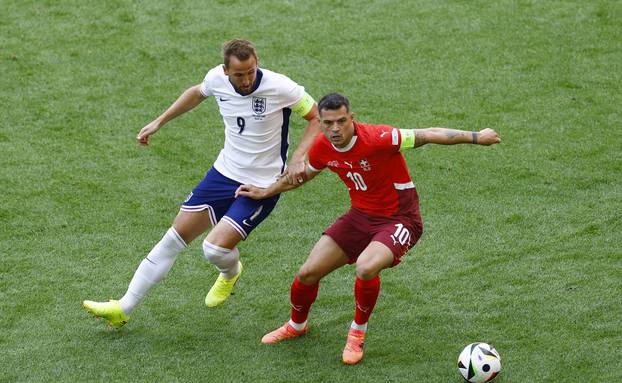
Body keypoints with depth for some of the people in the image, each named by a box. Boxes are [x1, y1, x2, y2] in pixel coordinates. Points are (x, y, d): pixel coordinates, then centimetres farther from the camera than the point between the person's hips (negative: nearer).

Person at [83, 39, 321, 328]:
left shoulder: (279, 87, -23)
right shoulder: (217, 78, -8)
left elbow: (318, 117, -12)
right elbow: (197, 93, 17)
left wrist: (297, 159, -23)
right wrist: (159, 122, 19)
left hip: (262, 186, -5)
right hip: (224, 172, 5)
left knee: (215, 248, -19)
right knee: (176, 236, 5)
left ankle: (230, 273, 22)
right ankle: (124, 308, 14)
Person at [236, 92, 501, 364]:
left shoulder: (377, 138, -27)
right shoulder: (322, 148, -7)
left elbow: (429, 135, -22)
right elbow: (304, 174, 16)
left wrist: (475, 137, -26)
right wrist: (265, 193, 21)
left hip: (398, 219, -6)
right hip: (360, 216, 6)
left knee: (366, 268, -34)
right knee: (307, 274, 0)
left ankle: (357, 333, -5)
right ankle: (296, 325, 34)